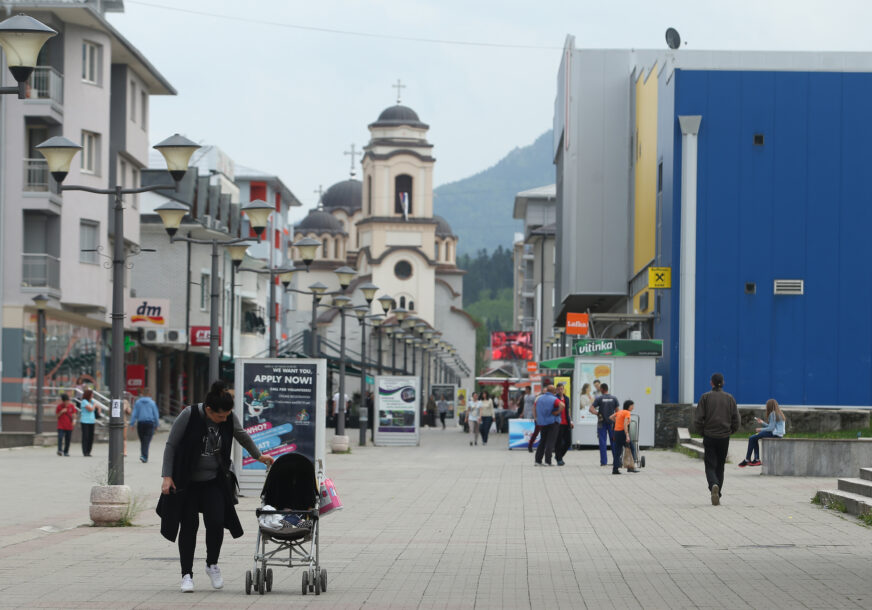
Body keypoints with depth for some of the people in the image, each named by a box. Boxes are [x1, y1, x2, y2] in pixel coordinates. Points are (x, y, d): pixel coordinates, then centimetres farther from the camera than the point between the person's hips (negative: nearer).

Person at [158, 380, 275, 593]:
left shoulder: (229, 418, -6)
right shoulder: (189, 415, -18)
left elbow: (242, 436, 16)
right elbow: (171, 445, -10)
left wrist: (258, 456, 28)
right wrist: (167, 476, -15)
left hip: (213, 481, 3)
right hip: (186, 481, -3)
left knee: (216, 522, -10)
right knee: (189, 526, -3)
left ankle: (212, 564, 14)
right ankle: (187, 574, 6)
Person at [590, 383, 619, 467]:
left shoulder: (598, 398, -5)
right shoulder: (614, 398, 2)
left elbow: (591, 409, -13)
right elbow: (617, 411, 3)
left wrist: (597, 413, -1)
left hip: (602, 422, -2)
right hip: (611, 422, 2)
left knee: (602, 442, 2)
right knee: (614, 442, 8)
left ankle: (604, 461, -2)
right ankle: (616, 462, 9)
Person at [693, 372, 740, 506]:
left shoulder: (705, 397, -4)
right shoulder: (730, 398, 2)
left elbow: (697, 419, -7)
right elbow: (736, 421, 1)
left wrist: (702, 432, 9)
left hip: (709, 436, -2)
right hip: (724, 437, 2)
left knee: (710, 466, 1)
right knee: (720, 466, 14)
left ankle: (714, 485, -28)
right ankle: (717, 496, 14)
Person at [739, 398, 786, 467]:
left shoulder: (773, 414, -14)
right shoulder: (778, 413, 16)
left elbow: (771, 428, -18)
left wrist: (761, 429, -4)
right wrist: (762, 422, 24)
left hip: (774, 434, -11)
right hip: (779, 434, 11)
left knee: (751, 438, -8)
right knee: (754, 438, 19)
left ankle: (747, 460, 0)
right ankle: (757, 459, 12)